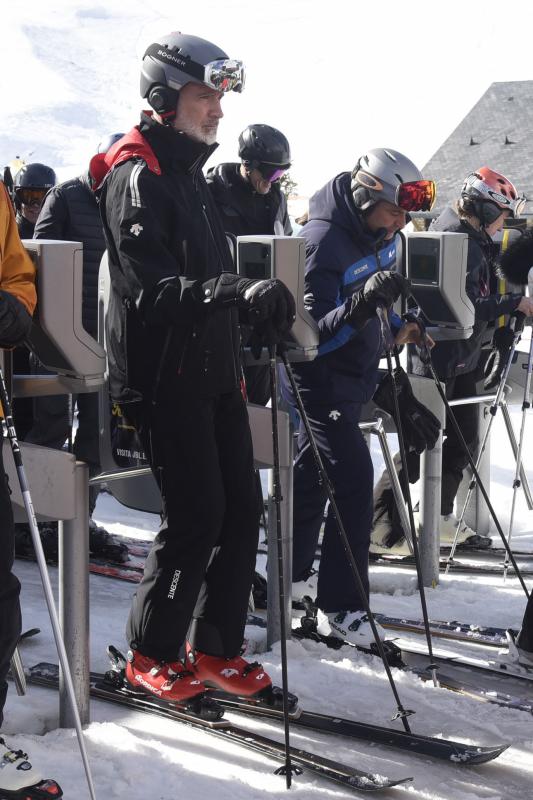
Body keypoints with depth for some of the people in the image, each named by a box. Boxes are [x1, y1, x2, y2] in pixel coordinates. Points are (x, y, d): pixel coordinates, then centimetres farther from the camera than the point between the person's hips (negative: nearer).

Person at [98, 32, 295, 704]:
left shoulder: (192, 175, 18)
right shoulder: (137, 177, -12)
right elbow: (152, 289, -24)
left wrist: (263, 313, 13)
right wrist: (240, 293, -36)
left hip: (213, 371, 9)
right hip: (163, 377, -9)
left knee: (240, 507, 7)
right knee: (196, 515, -8)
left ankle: (214, 648, 19)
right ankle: (150, 655, 10)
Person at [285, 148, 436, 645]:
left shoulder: (379, 237, 3)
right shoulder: (323, 241, -25)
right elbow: (313, 334, -29)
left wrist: (397, 328, 3)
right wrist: (363, 301, -43)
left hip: (350, 380, 9)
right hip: (319, 381, -9)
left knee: (310, 476, 20)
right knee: (353, 481, -15)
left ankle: (291, 575, 35)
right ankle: (340, 608, -10)